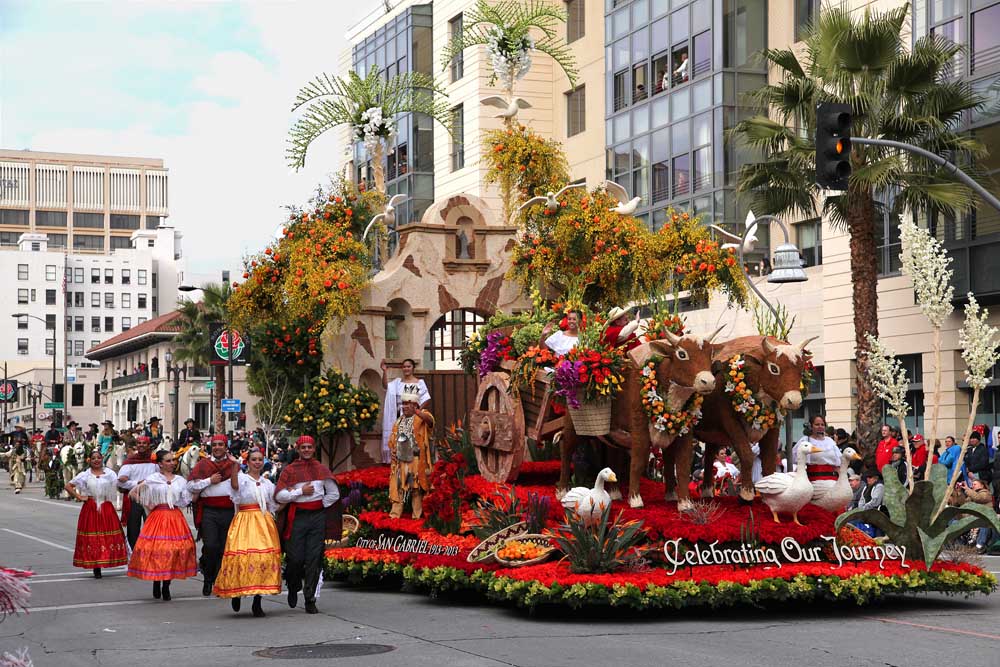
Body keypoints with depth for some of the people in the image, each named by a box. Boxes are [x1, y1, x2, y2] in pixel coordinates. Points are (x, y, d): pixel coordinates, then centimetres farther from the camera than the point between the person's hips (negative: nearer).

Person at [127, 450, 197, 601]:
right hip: (158, 518, -3)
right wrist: (146, 505, 0)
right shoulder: (152, 479, 1)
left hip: (176, 518, 3)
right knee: (157, 549, -7)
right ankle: (156, 584, 8)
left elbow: (186, 500, 10)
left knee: (174, 550, -2)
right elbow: (132, 493, 3)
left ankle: (166, 586, 8)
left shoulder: (180, 480, 11)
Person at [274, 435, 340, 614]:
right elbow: (278, 495, -5)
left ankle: (310, 600, 3)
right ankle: (293, 588, 25)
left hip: (318, 516, 2)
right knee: (295, 558, -5)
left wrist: (321, 504, 4)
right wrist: (300, 491, -9)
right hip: (297, 517, -2)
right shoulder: (290, 470, 4)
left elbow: (334, 494, 16)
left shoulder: (322, 469, 11)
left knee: (314, 559, -2)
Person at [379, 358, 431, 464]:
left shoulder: (419, 383, 3)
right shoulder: (398, 382, 10)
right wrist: (384, 372, -20)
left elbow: (427, 400, 0)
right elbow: (386, 386, -8)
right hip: (400, 417, 2)